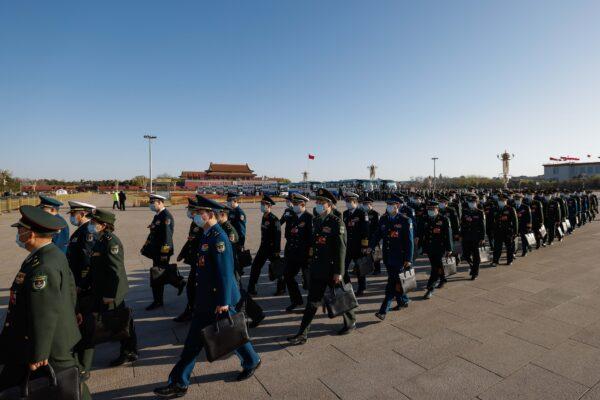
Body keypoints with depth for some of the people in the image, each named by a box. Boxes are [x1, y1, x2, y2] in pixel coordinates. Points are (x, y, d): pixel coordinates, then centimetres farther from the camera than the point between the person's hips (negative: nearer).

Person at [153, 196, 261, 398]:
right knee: (194, 339, 15)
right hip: (206, 298, 9)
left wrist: (223, 301, -23)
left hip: (218, 298, -8)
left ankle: (251, 362, 37)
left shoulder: (219, 238, -22)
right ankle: (178, 383, 30)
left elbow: (225, 272, -24)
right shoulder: (207, 236, 7)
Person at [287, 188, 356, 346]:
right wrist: (311, 264, 16)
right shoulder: (316, 221, 8)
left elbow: (341, 250, -18)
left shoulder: (337, 223, -15)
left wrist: (338, 272, -19)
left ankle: (351, 323, 38)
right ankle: (302, 334, 15)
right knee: (312, 302, 9)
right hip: (317, 270, 6)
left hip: (331, 270, -6)